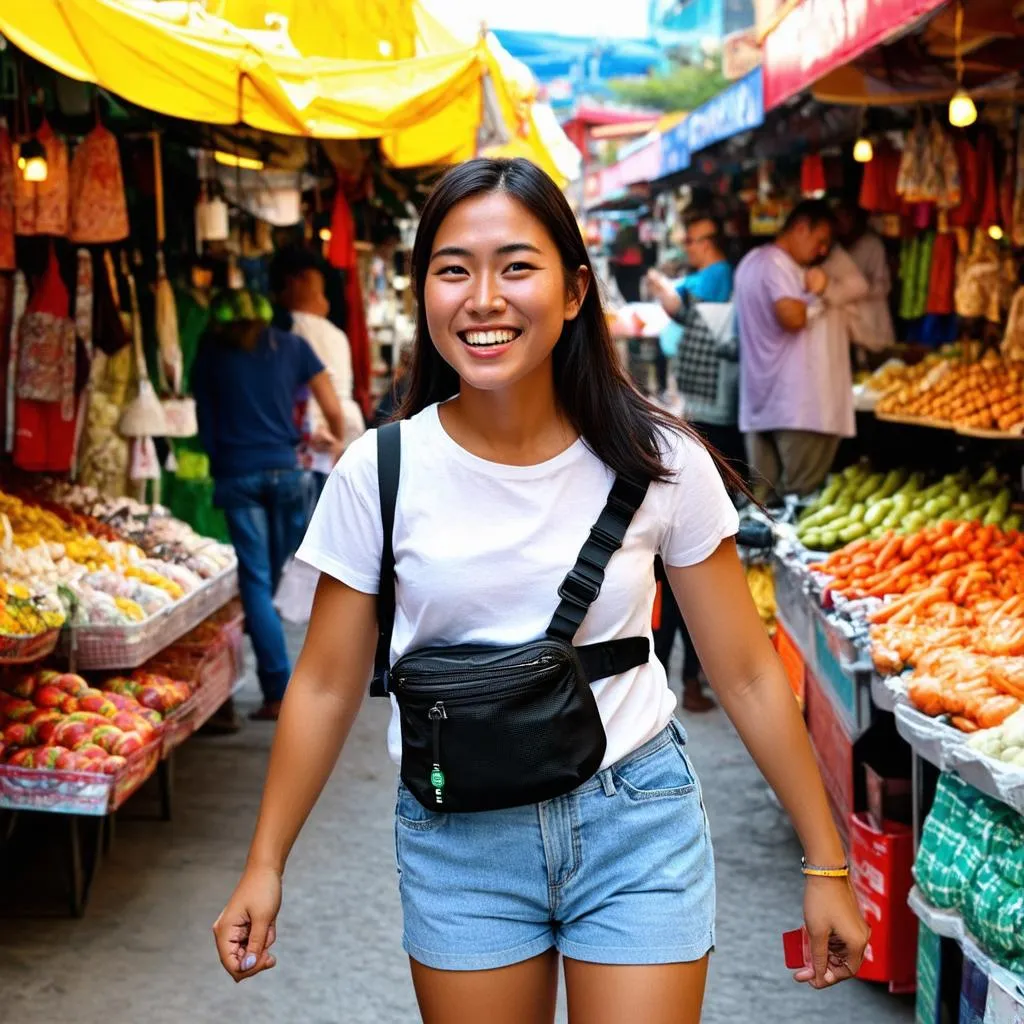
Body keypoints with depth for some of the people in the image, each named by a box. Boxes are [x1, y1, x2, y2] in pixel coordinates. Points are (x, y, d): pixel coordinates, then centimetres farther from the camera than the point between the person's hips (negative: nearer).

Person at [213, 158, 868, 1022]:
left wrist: (827, 863, 1)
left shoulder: (659, 461, -9)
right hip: (456, 838, 1)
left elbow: (748, 674, -3)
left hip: (636, 822, 0)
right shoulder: (381, 471, -9)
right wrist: (265, 867, 2)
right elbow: (327, 684, 1)